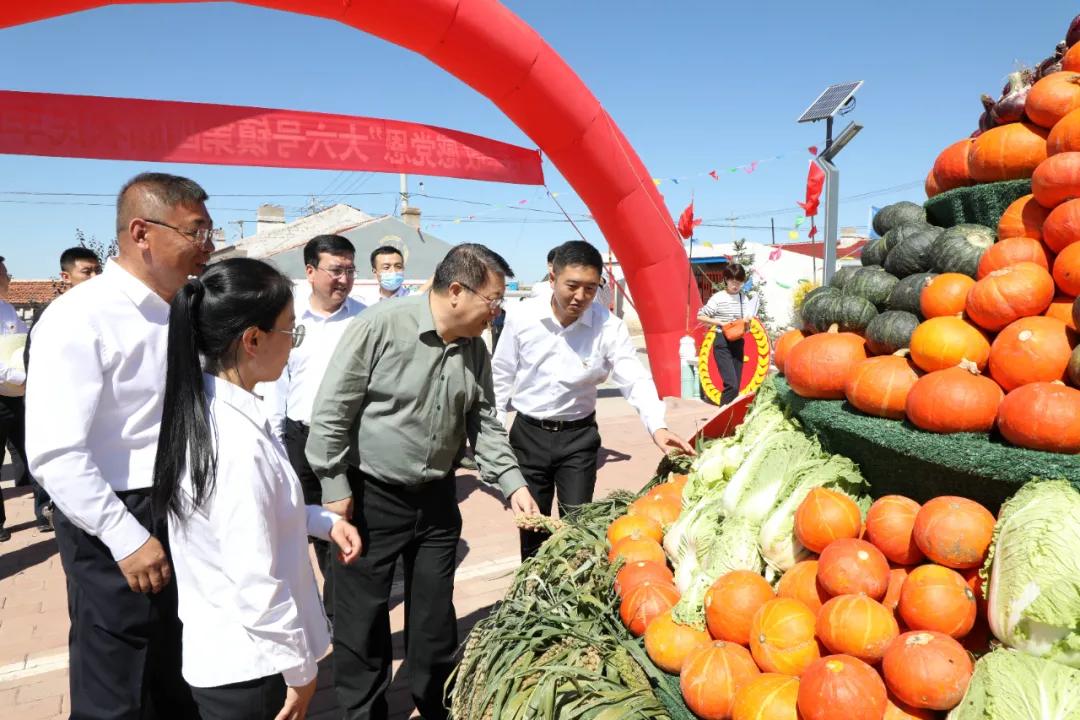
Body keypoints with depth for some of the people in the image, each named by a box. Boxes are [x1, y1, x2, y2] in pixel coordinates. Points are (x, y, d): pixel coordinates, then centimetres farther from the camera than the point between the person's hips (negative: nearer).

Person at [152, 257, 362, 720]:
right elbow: (257, 585, -26)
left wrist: (323, 521, 3)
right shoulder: (238, 442, -31)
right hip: (248, 665, -8)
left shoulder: (203, 407, -2)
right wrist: (300, 666, -13)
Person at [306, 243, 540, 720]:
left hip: (437, 499, 5)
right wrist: (336, 488, -13)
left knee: (435, 612, 16)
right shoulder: (380, 326, -19)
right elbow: (331, 411, -15)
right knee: (362, 616, 8)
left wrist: (513, 484, -3)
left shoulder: (474, 349, 1)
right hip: (370, 497, -5)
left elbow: (484, 424, 7)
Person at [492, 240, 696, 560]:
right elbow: (502, 377, 0)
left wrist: (657, 426, -36)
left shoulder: (609, 327, -14)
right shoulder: (522, 317, -11)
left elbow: (636, 380, -18)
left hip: (578, 436, -1)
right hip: (528, 433, 1)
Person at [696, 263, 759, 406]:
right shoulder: (718, 298, -8)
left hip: (738, 343, 6)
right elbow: (700, 316, -7)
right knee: (732, 385, -16)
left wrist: (747, 323, -11)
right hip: (722, 343, -6)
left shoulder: (744, 298, 7)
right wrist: (721, 323, -14)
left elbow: (746, 328, 12)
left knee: (736, 386, 7)